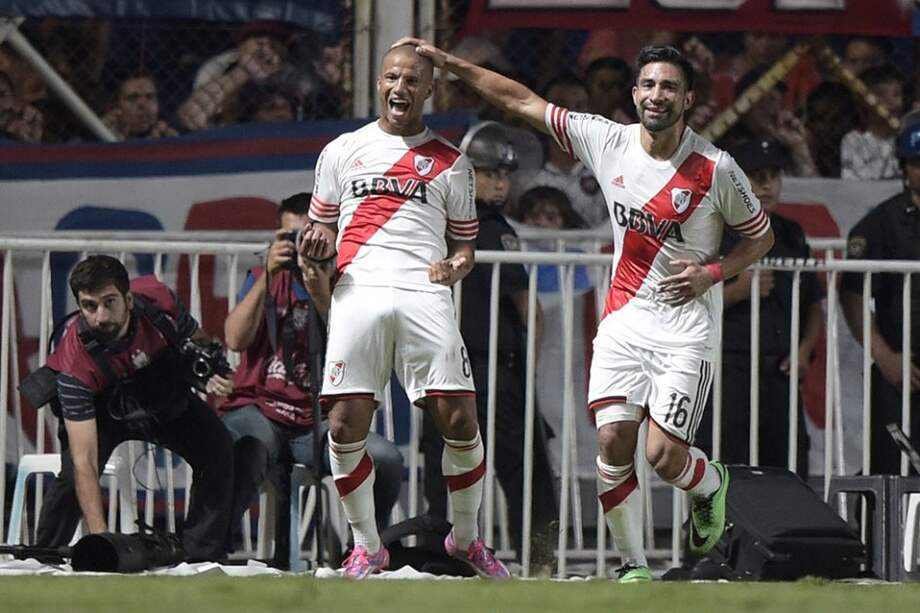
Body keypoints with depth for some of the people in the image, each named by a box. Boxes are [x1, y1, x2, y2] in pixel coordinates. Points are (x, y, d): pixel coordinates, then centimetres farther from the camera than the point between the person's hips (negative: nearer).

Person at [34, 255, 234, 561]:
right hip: (104, 408, -3)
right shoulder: (75, 361, -38)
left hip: (168, 397, 3)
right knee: (71, 475, -26)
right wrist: (100, 538, -47)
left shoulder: (157, 299, -29)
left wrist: (212, 371, -25)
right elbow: (84, 463, -40)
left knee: (217, 450, -18)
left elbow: (199, 340, -2)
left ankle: (201, 559, -8)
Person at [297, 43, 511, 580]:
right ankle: (367, 545, 7)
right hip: (359, 290, 1)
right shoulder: (343, 151, 19)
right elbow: (321, 229, 23)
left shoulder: (451, 163, 18)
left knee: (459, 420, -10)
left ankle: (467, 537, 9)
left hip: (425, 295, -1)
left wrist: (458, 264, -3)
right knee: (345, 425, -9)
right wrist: (316, 246, -1)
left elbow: (464, 244, 20)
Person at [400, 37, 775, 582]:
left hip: (687, 328, -3)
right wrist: (449, 63, 2)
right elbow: (524, 102, 4)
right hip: (625, 320, 3)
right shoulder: (608, 142, -1)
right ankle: (634, 567, 4)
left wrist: (712, 272, -11)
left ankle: (711, 485, 25)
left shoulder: (715, 169, -9)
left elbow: (762, 237, 5)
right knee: (613, 441, -11)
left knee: (664, 456, -12)